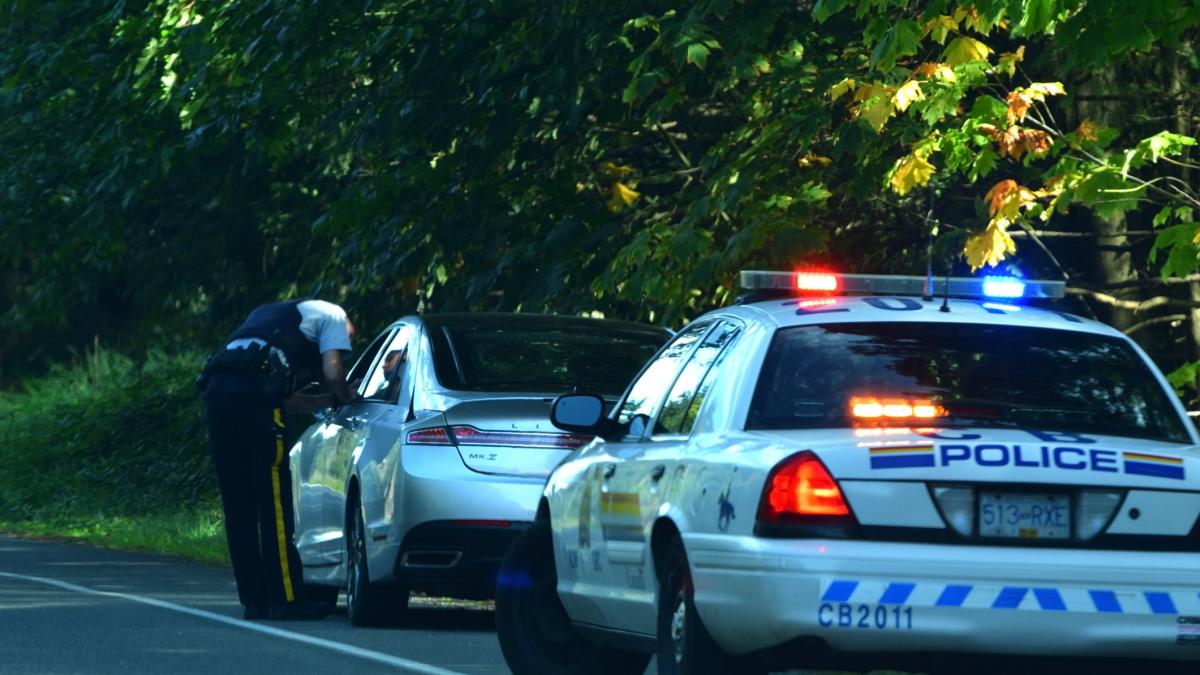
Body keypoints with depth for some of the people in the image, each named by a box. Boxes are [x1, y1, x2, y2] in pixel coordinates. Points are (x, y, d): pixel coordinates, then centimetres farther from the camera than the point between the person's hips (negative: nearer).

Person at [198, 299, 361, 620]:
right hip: (254, 390, -7)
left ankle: (254, 600, 12)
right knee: (273, 502, -3)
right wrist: (345, 397, 23)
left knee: (238, 506, 10)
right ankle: (286, 600, -3)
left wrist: (332, 399, 34)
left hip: (216, 388, 8)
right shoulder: (332, 316, 17)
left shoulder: (278, 316, 38)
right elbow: (332, 373, 4)